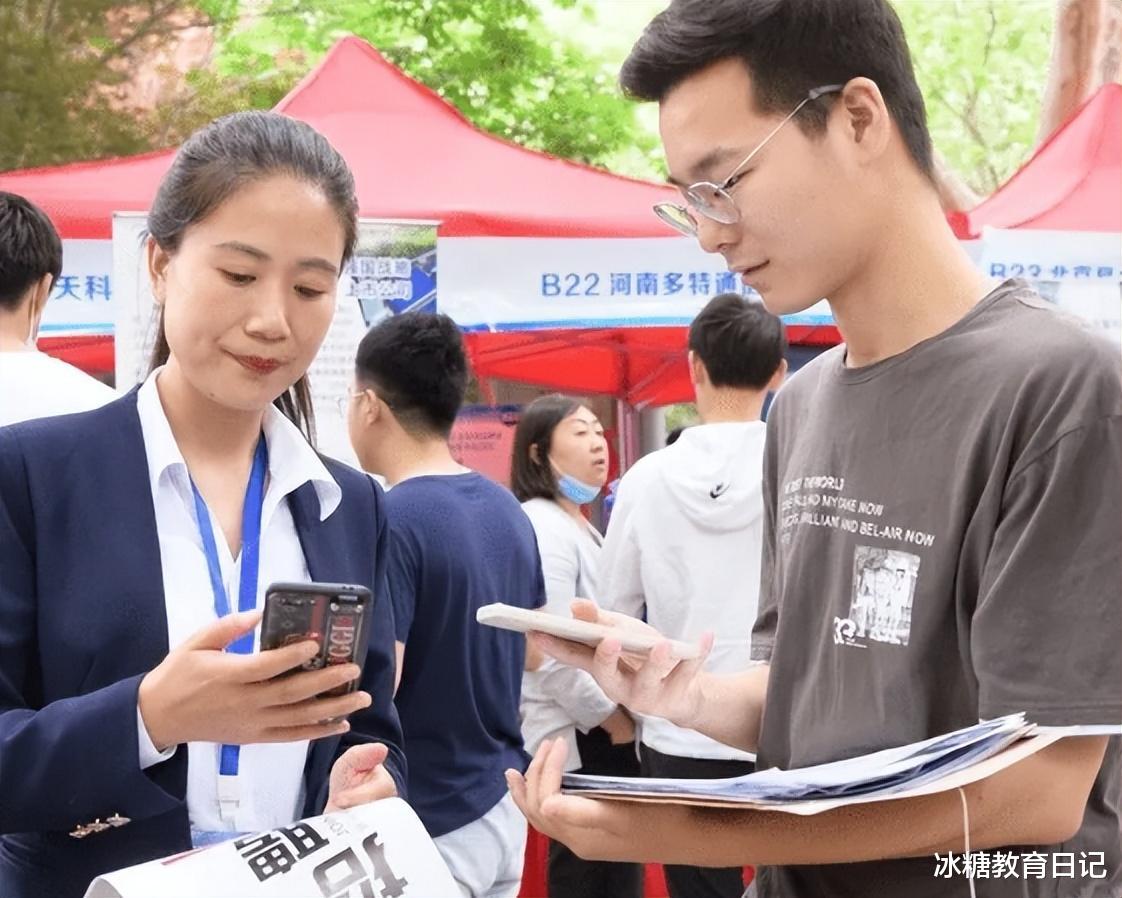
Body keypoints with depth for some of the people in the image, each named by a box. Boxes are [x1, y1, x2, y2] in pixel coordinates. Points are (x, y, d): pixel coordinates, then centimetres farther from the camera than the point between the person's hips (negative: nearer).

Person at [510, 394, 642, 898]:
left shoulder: (578, 527, 19)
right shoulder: (540, 527, -15)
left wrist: (627, 722, 14)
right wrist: (622, 725, -15)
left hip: (604, 736, 10)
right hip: (581, 741, -10)